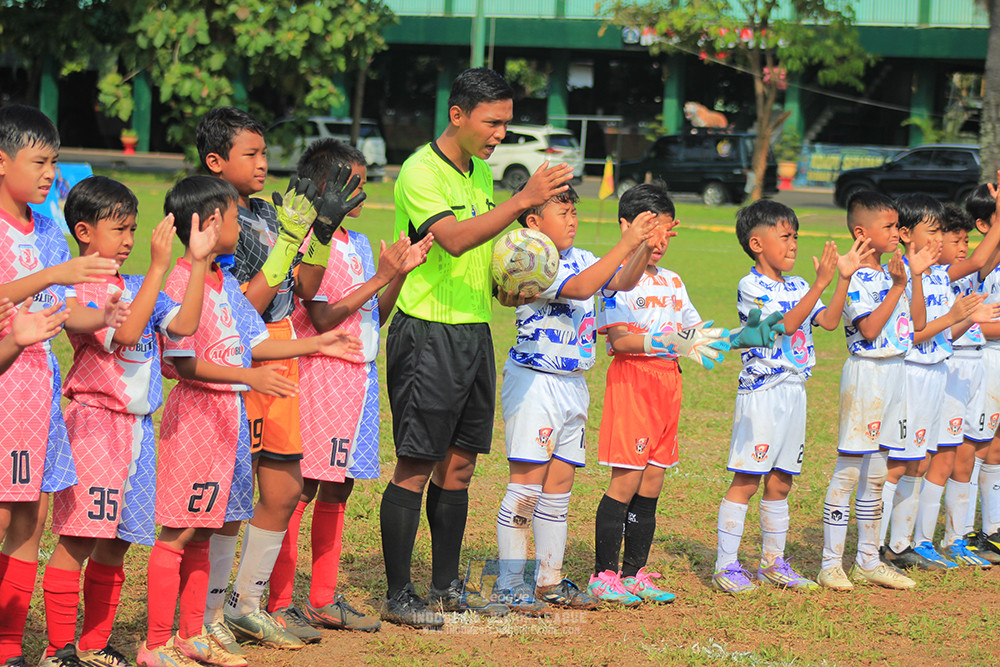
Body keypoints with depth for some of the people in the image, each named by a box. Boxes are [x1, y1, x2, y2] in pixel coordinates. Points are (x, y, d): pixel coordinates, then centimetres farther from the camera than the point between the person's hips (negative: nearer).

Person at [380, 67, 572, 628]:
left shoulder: (482, 173, 13)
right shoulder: (421, 172, -13)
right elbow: (454, 239, -29)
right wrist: (523, 201, -36)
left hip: (475, 332, 8)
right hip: (427, 333, -8)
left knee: (459, 464, 11)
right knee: (416, 466, -5)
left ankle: (447, 586, 19)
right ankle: (398, 595, -1)